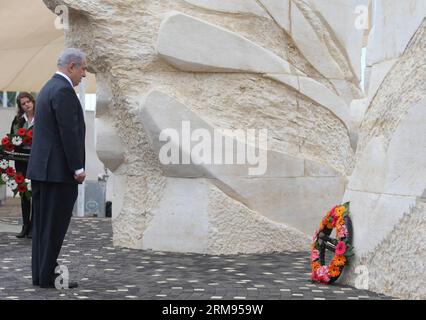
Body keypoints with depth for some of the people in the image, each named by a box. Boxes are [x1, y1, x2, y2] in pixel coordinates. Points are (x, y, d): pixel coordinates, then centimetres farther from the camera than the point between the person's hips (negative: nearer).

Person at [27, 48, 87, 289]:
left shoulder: (48, 88, 17)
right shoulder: (64, 90, -14)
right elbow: (69, 133, -19)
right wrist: (78, 168, -16)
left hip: (40, 169, 10)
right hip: (59, 170, -10)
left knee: (43, 224, 11)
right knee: (55, 225, -4)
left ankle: (40, 274, 16)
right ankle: (48, 276, 0)